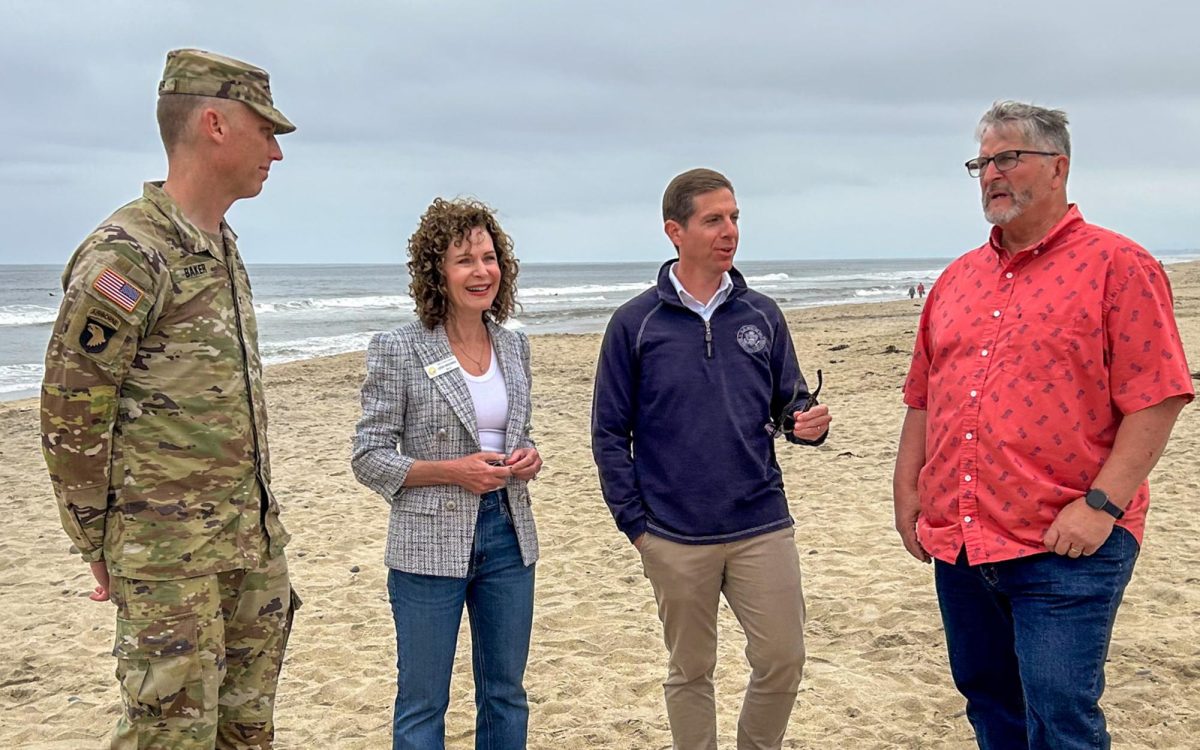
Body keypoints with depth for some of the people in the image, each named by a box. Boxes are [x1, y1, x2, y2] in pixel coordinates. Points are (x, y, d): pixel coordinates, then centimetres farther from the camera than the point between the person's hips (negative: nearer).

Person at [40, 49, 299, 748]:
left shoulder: (224, 247, 12)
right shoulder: (126, 256, -16)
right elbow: (70, 414, -14)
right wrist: (99, 546, -8)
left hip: (256, 536, 8)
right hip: (169, 552, -8)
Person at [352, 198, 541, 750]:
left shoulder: (514, 346, 6)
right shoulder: (398, 350, -10)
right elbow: (368, 457, -9)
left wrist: (527, 458, -4)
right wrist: (451, 471, -20)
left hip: (509, 536, 5)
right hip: (431, 544, -5)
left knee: (505, 695, 16)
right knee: (422, 705, 7)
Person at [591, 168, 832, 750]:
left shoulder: (761, 315, 5)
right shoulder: (635, 323, -3)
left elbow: (789, 402, 11)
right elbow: (610, 434, -1)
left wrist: (808, 421, -12)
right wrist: (635, 523, -5)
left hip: (762, 527, 2)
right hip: (676, 538, -2)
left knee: (782, 662, 5)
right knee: (691, 671, 12)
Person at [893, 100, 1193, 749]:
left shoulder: (1117, 266, -5)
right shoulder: (957, 279, 14)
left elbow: (1156, 399, -11)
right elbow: (923, 398, 18)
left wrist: (1101, 505, -18)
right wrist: (906, 490, 11)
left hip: (1065, 549, -6)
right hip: (957, 543, 6)